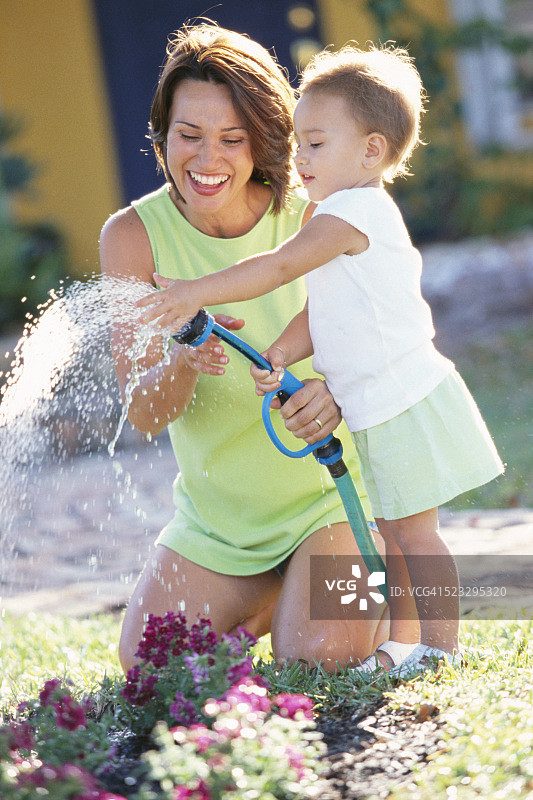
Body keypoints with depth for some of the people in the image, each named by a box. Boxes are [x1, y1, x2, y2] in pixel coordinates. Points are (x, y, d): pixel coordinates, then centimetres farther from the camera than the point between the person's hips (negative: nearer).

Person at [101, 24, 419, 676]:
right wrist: (184, 363, -39)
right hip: (218, 516, 3)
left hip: (331, 485, -3)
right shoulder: (134, 236, -12)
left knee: (319, 659, -22)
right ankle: (266, 600, 22)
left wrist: (340, 390, -38)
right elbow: (143, 413, -15)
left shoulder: (311, 219, -17)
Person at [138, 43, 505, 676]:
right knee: (393, 529, 14)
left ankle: (440, 647, 5)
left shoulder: (356, 210, -17)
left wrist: (198, 292, -24)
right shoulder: (350, 220, 15)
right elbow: (318, 313, 9)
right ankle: (402, 643, 22)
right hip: (379, 410, 10)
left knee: (414, 531, -3)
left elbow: (280, 267, -24)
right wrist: (279, 356, -8)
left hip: (406, 403, -10)